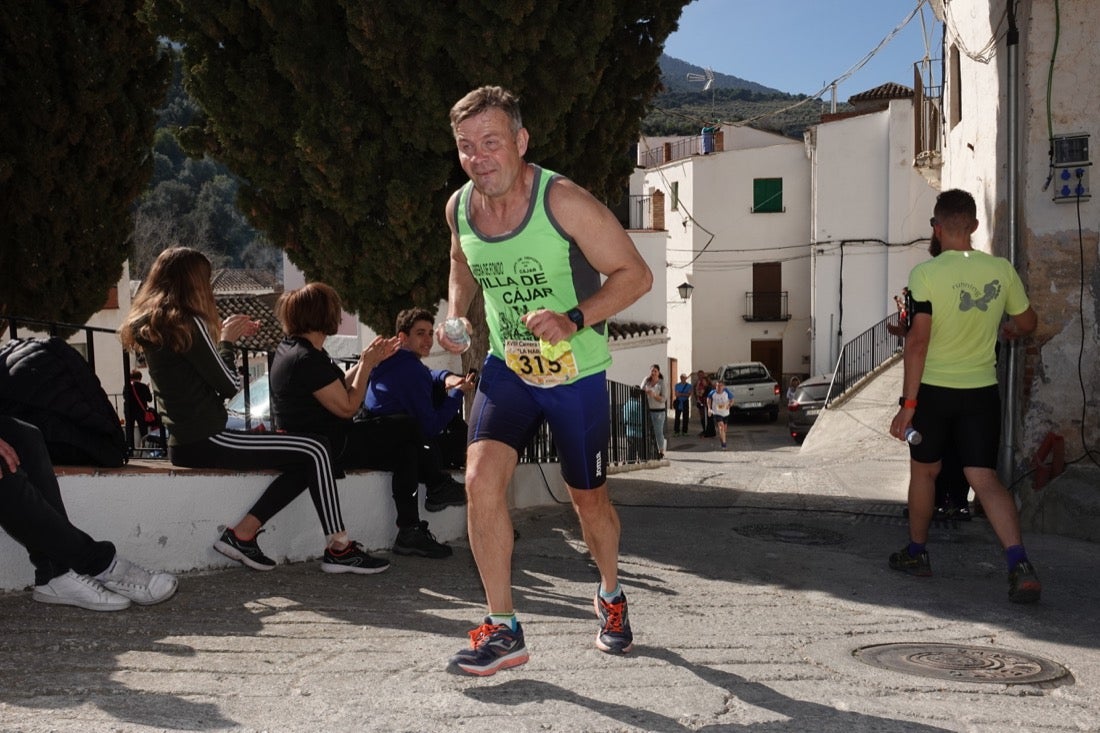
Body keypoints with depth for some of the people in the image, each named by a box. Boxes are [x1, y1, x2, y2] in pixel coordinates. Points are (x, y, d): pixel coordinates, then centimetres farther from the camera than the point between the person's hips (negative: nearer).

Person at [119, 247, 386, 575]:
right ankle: (339, 548, -5)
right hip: (205, 441, -10)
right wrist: (226, 340, 5)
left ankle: (243, 533, 4)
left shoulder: (151, 323, 12)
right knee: (315, 450, -8)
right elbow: (230, 385, -10)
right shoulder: (187, 321, -14)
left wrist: (224, 336, 20)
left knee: (306, 461, 9)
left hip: (186, 440, 10)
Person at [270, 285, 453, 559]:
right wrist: (367, 364, -7)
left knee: (405, 449, 13)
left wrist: (368, 361, 10)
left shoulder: (290, 349, 11)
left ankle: (410, 531, 10)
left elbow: (338, 389, 16)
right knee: (409, 428, -4)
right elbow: (347, 407, -18)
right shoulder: (308, 359, -21)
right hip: (328, 449, -11)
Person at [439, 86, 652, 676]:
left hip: (577, 373, -3)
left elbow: (635, 274, -17)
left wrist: (574, 320, -31)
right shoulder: (459, 208, -5)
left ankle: (611, 596, 43)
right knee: (480, 479, -18)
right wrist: (455, 315, -2)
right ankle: (503, 630, -5)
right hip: (507, 368, 3)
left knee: (587, 498, 11)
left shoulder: (563, 201, -22)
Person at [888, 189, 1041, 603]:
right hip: (982, 390, 3)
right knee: (984, 477, 1)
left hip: (934, 389, -3)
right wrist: (1008, 329, 37)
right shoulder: (1001, 270, -1)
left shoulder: (926, 274, -14)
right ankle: (1020, 564, -15)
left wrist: (907, 403, -14)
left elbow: (917, 341, -17)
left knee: (924, 471, 15)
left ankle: (916, 553, 29)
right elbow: (1028, 324, 13)